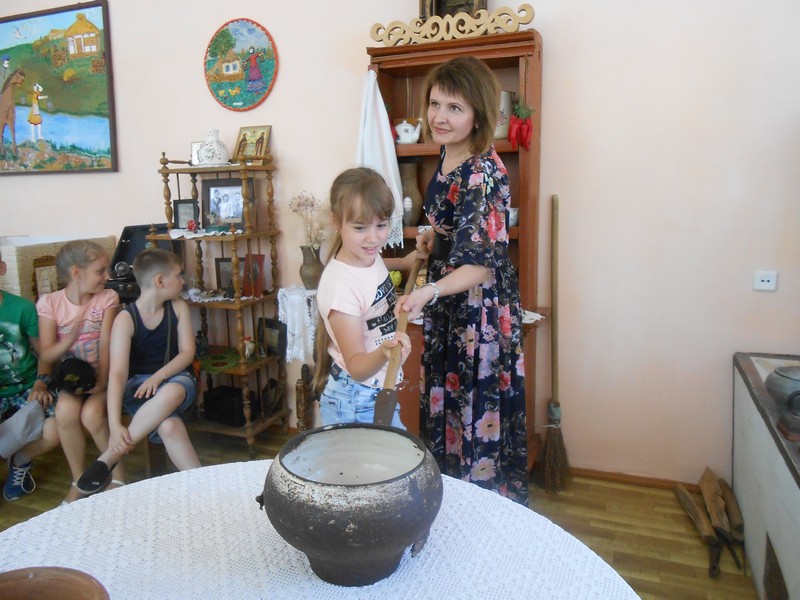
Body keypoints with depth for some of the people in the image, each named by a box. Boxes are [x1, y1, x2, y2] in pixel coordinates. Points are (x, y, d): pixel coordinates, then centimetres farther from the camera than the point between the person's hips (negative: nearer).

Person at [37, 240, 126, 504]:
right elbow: (46, 356, -5)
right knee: (65, 410, -30)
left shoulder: (107, 298, -3)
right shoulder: (49, 303, -2)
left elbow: (106, 344, -11)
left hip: (101, 376, -1)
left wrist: (102, 380, -25)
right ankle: (79, 480, -8)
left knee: (92, 413, -29)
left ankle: (118, 474, -4)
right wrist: (68, 340, -27)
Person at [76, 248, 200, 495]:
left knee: (170, 393, -38)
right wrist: (115, 425, -33)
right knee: (168, 425, -37)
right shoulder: (125, 319, -12)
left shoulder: (179, 308, 2)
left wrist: (158, 376, -22)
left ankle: (108, 459, -24)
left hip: (175, 377, 3)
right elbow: (117, 374, -21)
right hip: (139, 384, -2)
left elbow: (187, 352, -2)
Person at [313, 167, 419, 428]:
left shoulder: (369, 257, -4)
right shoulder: (340, 284, -29)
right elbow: (357, 368, -26)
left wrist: (406, 261, 8)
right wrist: (383, 354, -44)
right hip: (356, 406, -8)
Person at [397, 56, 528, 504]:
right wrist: (435, 239, 5)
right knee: (446, 405, 20)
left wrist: (428, 292, -40)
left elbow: (481, 264, -26)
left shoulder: (483, 173, -23)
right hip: (446, 305, 9)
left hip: (479, 308, -9)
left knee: (479, 413, 4)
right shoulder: (447, 159, 4)